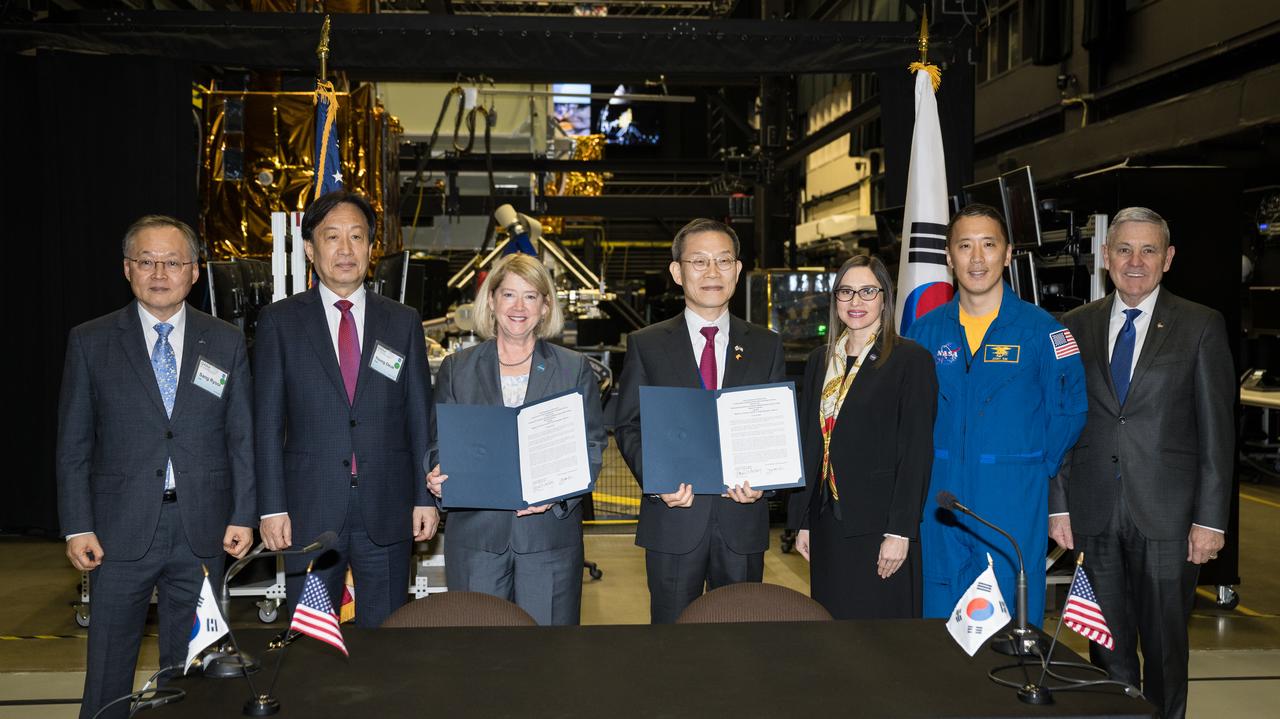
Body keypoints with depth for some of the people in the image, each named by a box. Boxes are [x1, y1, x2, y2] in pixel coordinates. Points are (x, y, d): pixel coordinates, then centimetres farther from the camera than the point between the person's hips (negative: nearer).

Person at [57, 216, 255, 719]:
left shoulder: (226, 343, 5)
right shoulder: (90, 341, 2)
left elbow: (243, 437, 5)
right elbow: (73, 444, 2)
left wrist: (244, 516, -1)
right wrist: (77, 527, -4)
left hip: (202, 531, 1)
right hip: (122, 529, -1)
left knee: (188, 665, 12)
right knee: (109, 668, 6)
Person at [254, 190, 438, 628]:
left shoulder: (404, 322, 7)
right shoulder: (280, 321, 3)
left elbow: (421, 416, 7)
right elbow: (267, 422, 0)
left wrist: (426, 498, 2)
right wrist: (272, 507, -5)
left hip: (387, 511, 1)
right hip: (309, 512, -1)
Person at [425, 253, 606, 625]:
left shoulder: (575, 368, 6)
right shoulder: (457, 369, 9)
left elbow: (593, 445, 3)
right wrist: (437, 478, -12)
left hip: (550, 535, 0)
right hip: (475, 535, 1)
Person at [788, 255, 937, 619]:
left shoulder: (911, 359, -5)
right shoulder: (820, 361, 12)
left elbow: (916, 452, -9)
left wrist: (899, 532, -14)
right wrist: (801, 521, 10)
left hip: (879, 525, -5)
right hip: (827, 524, 5)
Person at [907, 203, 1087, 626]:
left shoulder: (1039, 329, -2)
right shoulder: (925, 331, 6)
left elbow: (1069, 408, 1)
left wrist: (1036, 469, -2)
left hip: (1015, 508, -3)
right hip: (942, 506, 3)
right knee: (941, 621, 9)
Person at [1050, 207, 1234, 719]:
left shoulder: (1201, 326, 1)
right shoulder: (1076, 327, 8)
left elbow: (1217, 430, -2)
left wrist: (1210, 518, -6)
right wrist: (1058, 505, 3)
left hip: (1167, 516, -2)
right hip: (1096, 515, 2)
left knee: (1165, 647, 8)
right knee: (1107, 646, 9)